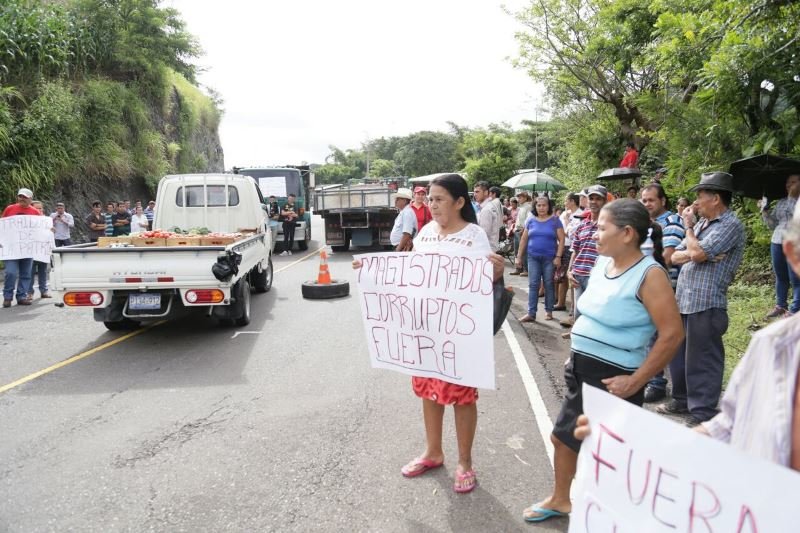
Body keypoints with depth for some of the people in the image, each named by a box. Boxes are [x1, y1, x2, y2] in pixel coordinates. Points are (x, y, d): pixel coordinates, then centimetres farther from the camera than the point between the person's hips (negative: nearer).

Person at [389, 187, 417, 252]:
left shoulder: (407, 213, -16)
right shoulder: (402, 212, 15)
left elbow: (407, 235, -24)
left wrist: (398, 249, -23)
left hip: (404, 248, -10)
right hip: (399, 247, 10)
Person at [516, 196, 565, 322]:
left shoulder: (555, 221, -1)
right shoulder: (531, 221, 6)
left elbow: (561, 239, -3)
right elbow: (524, 239, 10)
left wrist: (558, 256, -11)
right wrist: (519, 256, 7)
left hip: (549, 258, -2)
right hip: (533, 257, 2)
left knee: (549, 285, 6)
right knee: (533, 285, -1)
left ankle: (548, 311, 19)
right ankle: (531, 313, 0)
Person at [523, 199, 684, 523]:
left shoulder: (649, 274, -18)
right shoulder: (603, 264, 6)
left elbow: (672, 333, -20)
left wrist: (635, 382, -19)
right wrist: (576, 356, 15)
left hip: (612, 377, -8)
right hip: (581, 369, 8)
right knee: (562, 436, 19)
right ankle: (560, 499, 42)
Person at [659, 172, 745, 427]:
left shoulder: (730, 225, -10)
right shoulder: (701, 223, 17)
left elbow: (698, 253, -21)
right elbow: (674, 257, 14)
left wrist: (688, 226, -4)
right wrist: (692, 254, -9)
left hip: (706, 304, -9)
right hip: (683, 300, 9)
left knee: (702, 361, -2)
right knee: (678, 355, 19)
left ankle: (703, 415, 7)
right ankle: (682, 400, 34)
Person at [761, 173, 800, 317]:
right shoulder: (780, 202, 14)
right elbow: (772, 225, 17)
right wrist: (765, 211, 3)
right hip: (777, 243, 6)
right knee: (780, 277, 16)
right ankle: (780, 305, 28)